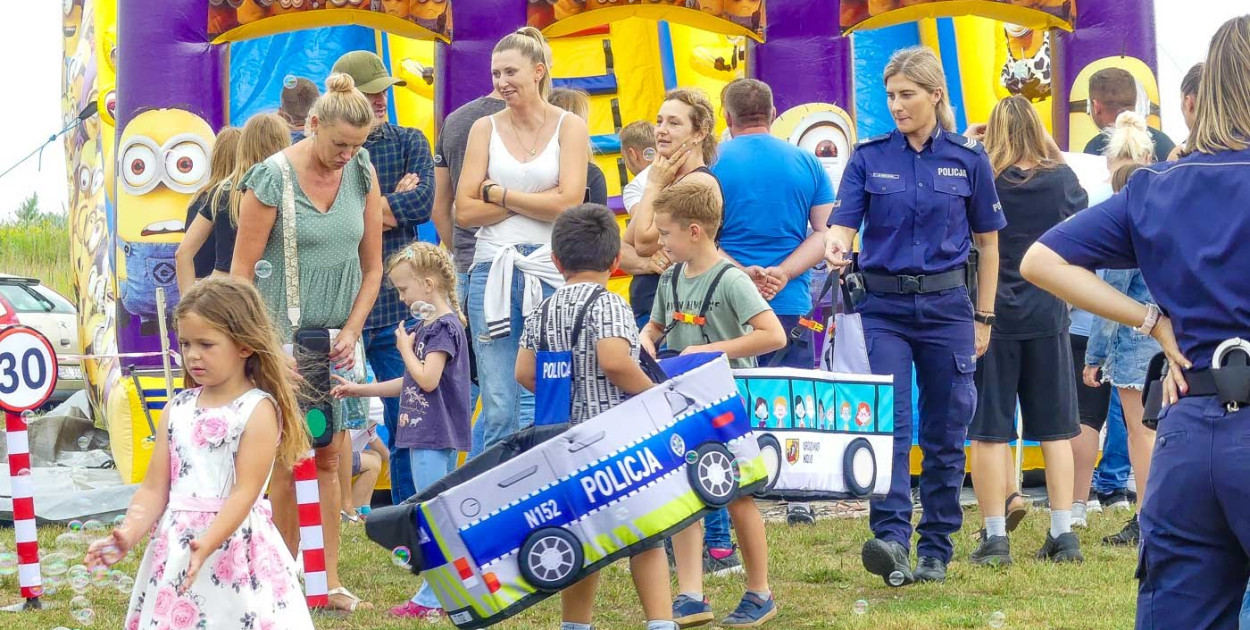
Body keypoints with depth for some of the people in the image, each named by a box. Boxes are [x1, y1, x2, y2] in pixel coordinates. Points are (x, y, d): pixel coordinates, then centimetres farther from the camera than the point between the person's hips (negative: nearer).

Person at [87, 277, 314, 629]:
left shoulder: (259, 410, -7)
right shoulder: (176, 410, 10)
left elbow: (244, 493, -14)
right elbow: (154, 489, 8)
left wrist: (206, 545, -26)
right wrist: (129, 534, -10)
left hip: (233, 545, -5)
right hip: (174, 551, 5)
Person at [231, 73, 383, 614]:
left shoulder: (363, 174, 2)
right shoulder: (272, 178, -12)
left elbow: (372, 265, 9)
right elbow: (241, 273, -10)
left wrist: (352, 330, -2)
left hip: (336, 338, 4)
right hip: (282, 333, -4)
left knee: (329, 457, 6)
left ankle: (328, 578, 11)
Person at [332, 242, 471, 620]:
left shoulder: (445, 326, -14)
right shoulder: (426, 325, 16)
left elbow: (427, 379, -24)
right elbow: (411, 383, 23)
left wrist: (406, 348, -9)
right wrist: (360, 390, 24)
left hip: (436, 436, -10)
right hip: (425, 433, 10)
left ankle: (433, 597, -6)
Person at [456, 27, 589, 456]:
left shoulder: (569, 127, 3)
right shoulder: (485, 129, 9)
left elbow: (568, 203, -10)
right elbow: (465, 211, 0)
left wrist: (497, 193, -3)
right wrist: (534, 202, -6)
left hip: (550, 272, -2)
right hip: (492, 271, 2)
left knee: (538, 412, -1)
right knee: (498, 412, 1)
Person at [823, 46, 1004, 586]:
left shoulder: (967, 159, 2)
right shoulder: (869, 157, 2)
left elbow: (987, 242, 7)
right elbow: (842, 224, -4)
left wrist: (983, 317, 5)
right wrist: (835, 245, -29)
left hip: (947, 305, 1)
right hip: (885, 307, -1)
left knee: (945, 432, 6)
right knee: (889, 422, -14)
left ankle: (936, 549, 15)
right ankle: (891, 540, -23)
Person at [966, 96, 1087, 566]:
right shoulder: (1061, 179, -1)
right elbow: (1082, 208, 19)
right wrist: (1051, 153, 22)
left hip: (991, 316, -2)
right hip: (1047, 316, 2)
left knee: (989, 432, 3)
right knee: (1055, 430, 10)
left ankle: (995, 537, 1)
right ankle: (1063, 534, 10)